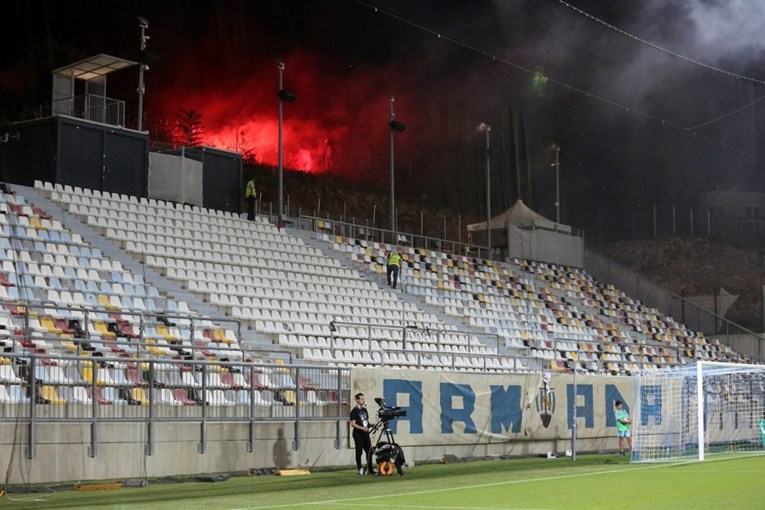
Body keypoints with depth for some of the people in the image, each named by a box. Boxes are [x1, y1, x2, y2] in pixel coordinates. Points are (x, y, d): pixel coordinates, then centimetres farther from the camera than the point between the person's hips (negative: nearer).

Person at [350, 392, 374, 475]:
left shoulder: (364, 410, 15)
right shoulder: (354, 411, -8)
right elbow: (353, 424, -15)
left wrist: (369, 425, 4)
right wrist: (362, 428, -26)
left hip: (366, 434, 7)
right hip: (358, 435, -7)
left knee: (369, 451, 5)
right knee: (359, 452, -2)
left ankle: (370, 469, 10)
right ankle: (360, 469, 4)